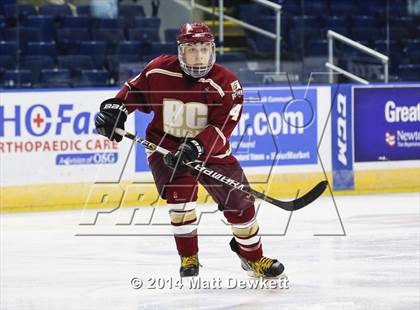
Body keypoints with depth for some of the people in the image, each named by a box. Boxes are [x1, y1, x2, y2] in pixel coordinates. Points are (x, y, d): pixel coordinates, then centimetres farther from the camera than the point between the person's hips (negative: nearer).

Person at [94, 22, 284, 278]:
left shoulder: (226, 83, -18)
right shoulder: (159, 70, -12)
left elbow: (222, 127, -27)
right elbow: (134, 89, 6)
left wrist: (195, 147, -40)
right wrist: (115, 108, -11)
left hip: (209, 149, 1)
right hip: (165, 148, -1)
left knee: (239, 202, 0)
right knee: (180, 191, -25)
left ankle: (253, 257, 24)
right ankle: (188, 256, -7)